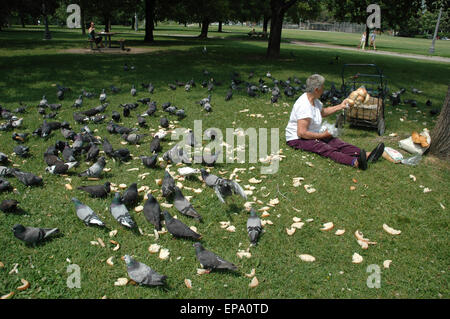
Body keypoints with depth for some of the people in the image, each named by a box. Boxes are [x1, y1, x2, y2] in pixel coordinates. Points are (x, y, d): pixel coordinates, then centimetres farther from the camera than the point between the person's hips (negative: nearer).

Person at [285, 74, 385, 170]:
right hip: (297, 139, -10)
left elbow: (323, 112, 32)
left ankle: (366, 155, -32)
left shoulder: (314, 100, 10)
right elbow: (301, 133, -28)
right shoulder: (304, 106, -24)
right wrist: (323, 135, -19)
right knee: (325, 149, -34)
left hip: (314, 134, 10)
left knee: (336, 142, -15)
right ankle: (355, 162, -58)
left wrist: (340, 106, 26)